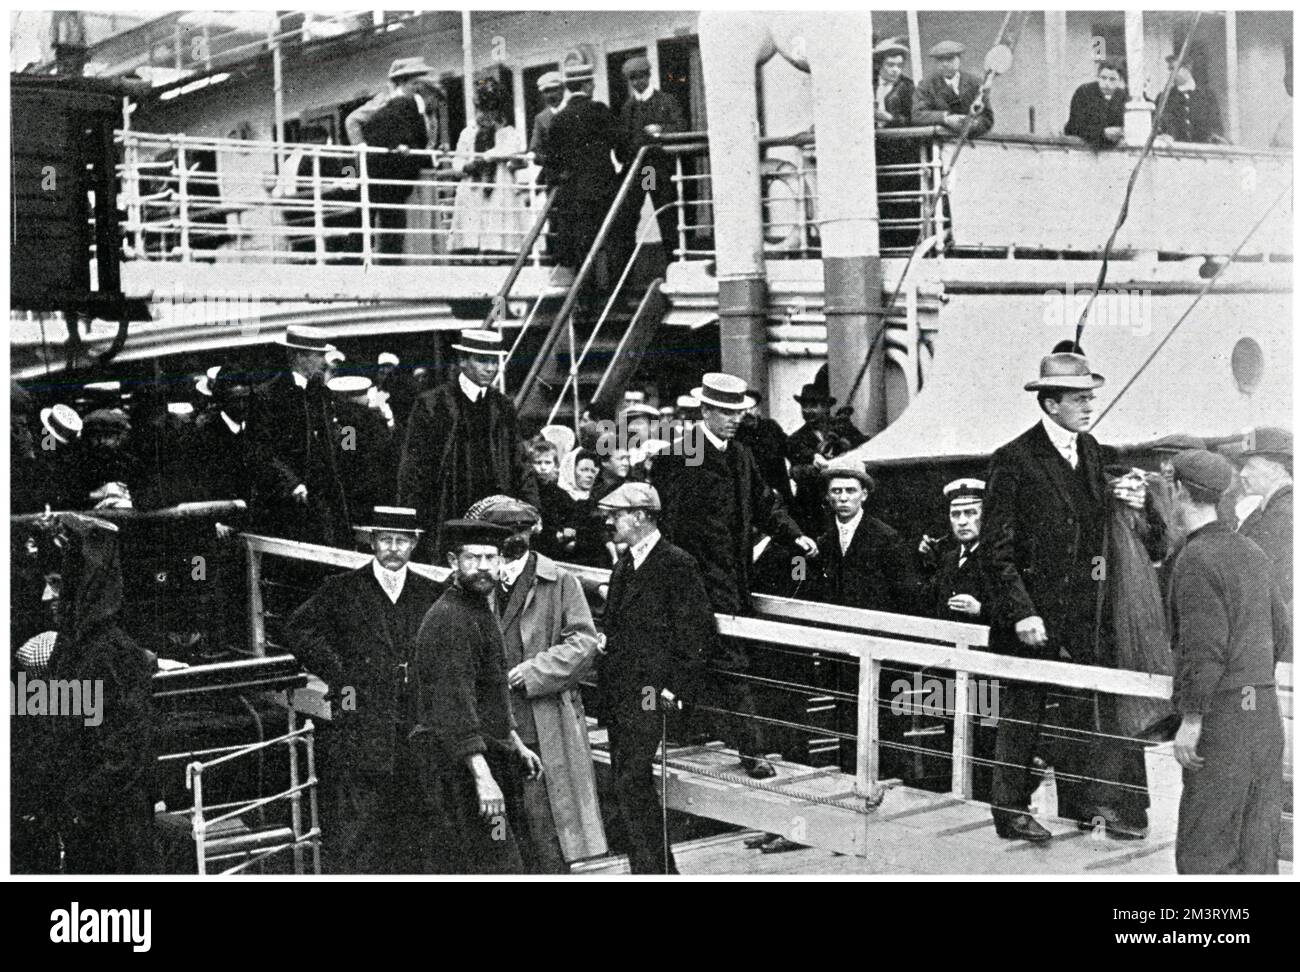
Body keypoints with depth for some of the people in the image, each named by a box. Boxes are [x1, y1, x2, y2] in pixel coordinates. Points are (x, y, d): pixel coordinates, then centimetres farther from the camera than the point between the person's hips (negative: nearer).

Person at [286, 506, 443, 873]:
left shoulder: (432, 595, 12)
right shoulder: (340, 590, 5)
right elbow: (302, 632, 1)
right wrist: (340, 676, -5)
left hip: (416, 730, 3)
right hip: (358, 731, -3)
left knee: (411, 837, 5)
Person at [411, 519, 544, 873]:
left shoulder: (480, 611, 16)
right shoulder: (448, 619, -17)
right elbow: (454, 705, -24)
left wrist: (516, 744, 25)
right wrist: (482, 776, -28)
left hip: (488, 756, 10)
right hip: (461, 766, -10)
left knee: (451, 869, 13)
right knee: (496, 868, -11)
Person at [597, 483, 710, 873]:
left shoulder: (678, 565, -9)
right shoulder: (623, 566, 17)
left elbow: (700, 634, -11)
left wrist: (677, 689, -14)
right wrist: (607, 685, 15)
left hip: (650, 694, -9)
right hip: (618, 693, 9)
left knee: (631, 785, -14)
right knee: (628, 788, 11)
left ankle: (653, 869, -5)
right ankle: (659, 869, 21)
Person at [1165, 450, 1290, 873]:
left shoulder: (1196, 559, -14)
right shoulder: (1251, 553, 12)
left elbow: (1204, 648, -20)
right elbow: (1281, 635, 18)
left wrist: (1190, 721, -17)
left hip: (1221, 717, -8)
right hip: (1264, 711, 8)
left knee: (1204, 849, -3)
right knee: (1256, 841, 10)